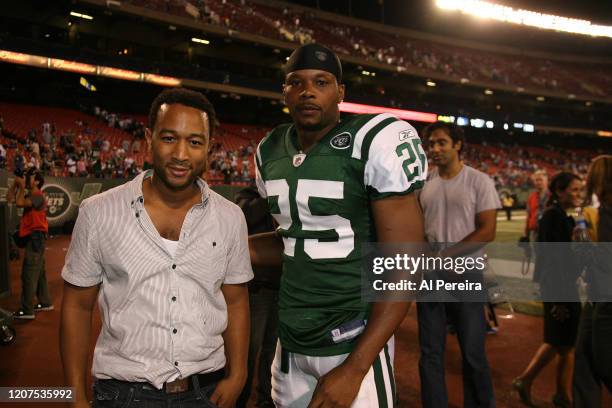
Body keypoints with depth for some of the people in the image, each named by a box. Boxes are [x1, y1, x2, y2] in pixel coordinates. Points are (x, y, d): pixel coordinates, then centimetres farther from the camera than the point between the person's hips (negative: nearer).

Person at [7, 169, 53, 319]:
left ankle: (27, 310, -5)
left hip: (35, 237, -10)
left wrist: (22, 186, -15)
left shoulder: (38, 196, -15)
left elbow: (19, 203, -27)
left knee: (29, 274, -8)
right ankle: (46, 303, 25)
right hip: (33, 237, 10)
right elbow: (10, 198, 14)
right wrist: (15, 183, 6)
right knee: (38, 272, 16)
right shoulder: (30, 196, 14)